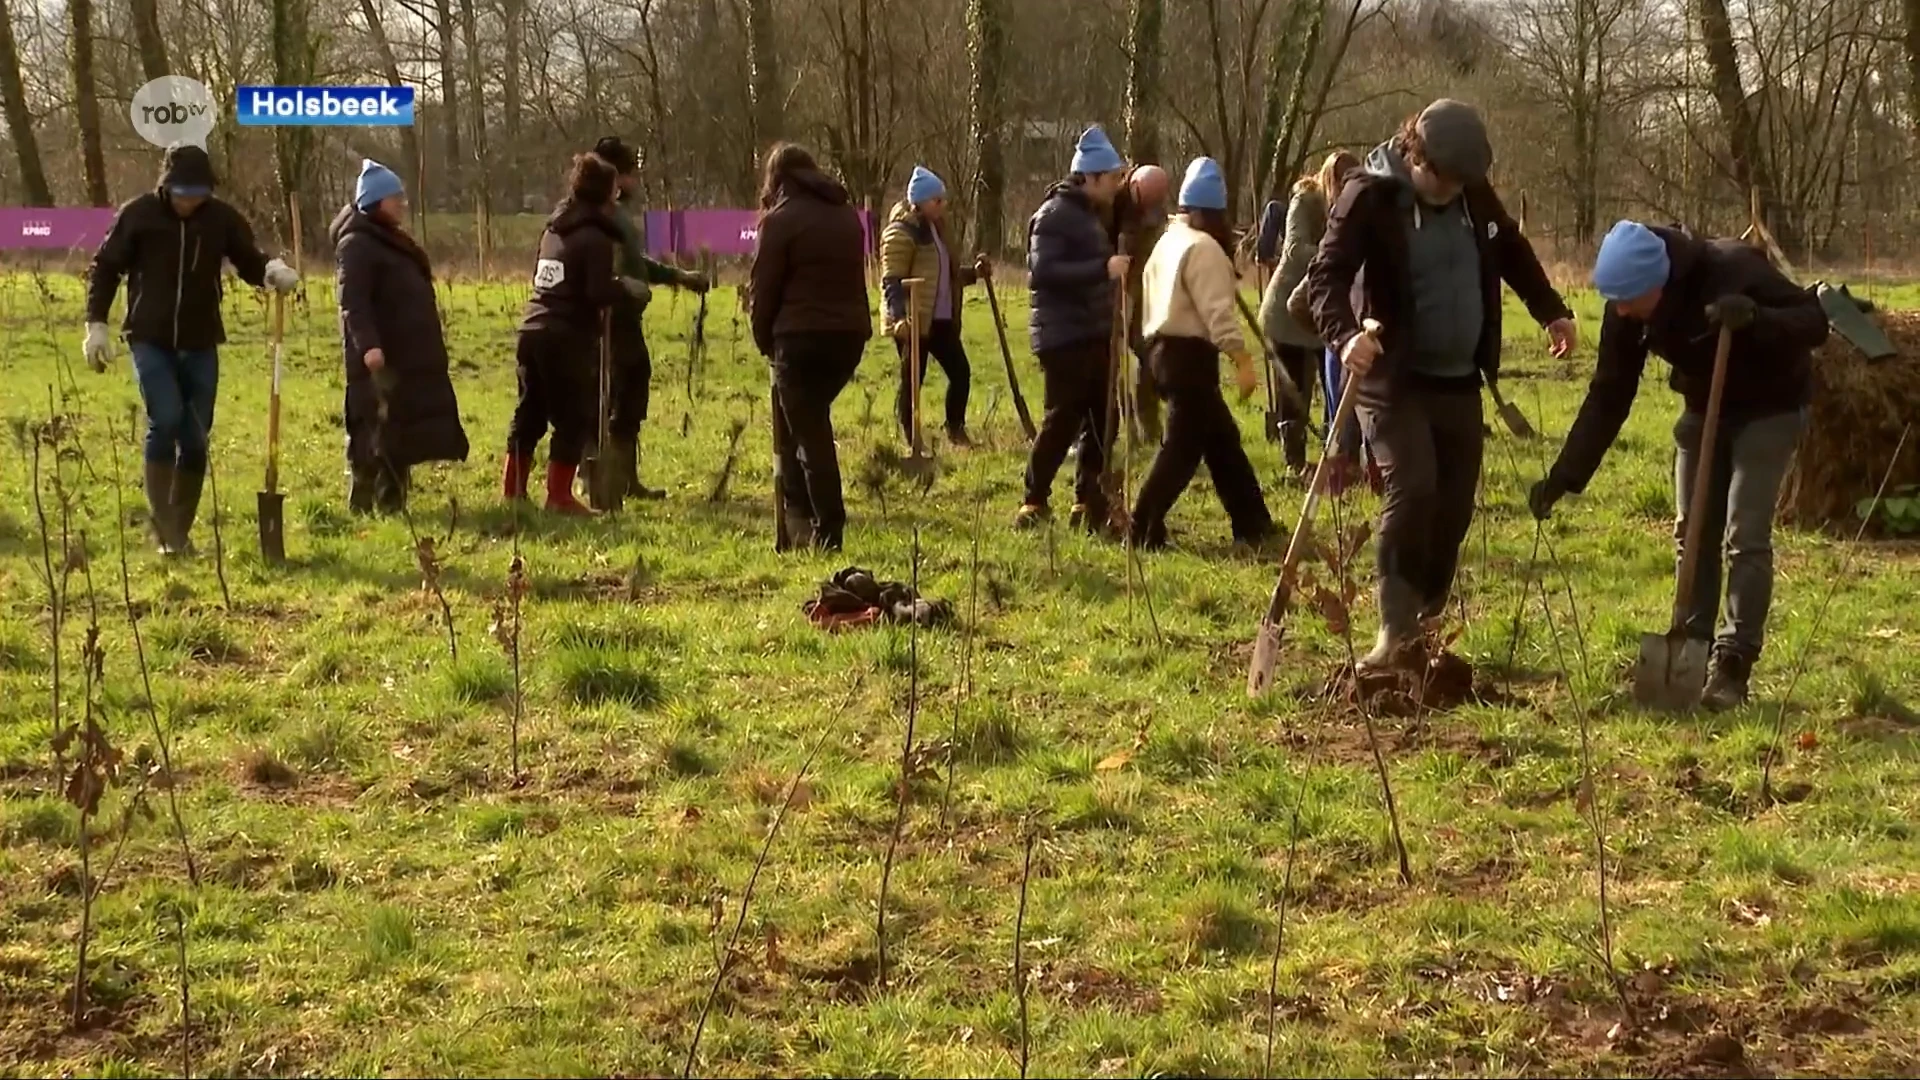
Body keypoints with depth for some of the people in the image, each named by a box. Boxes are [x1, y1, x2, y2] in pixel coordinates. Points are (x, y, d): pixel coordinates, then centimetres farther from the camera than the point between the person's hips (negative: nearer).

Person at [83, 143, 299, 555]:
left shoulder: (223, 218, -3)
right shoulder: (138, 214, -7)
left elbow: (249, 262, 5)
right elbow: (105, 269, 2)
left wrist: (272, 270, -18)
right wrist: (96, 325, -2)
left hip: (200, 343, 3)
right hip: (150, 340, -3)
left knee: (195, 437, 4)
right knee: (165, 420, -18)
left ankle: (181, 529, 17)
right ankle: (163, 528, -10)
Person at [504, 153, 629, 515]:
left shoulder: (553, 229, 15)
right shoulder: (596, 238, -9)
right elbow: (600, 293, -17)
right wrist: (625, 286, 2)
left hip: (532, 331, 8)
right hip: (569, 337, -8)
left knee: (529, 415, 15)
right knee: (574, 418, 1)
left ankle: (513, 492, 19)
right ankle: (559, 497, 1)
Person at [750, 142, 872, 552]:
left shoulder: (780, 219, -5)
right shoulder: (848, 216, 16)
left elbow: (764, 289, -4)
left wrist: (766, 342, 9)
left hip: (802, 336, -7)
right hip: (851, 333, 7)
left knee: (809, 432, -1)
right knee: (810, 423, 19)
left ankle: (828, 533, -3)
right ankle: (799, 521, 15)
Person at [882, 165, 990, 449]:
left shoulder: (935, 228, 16)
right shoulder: (900, 233, -12)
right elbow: (892, 281, -19)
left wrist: (973, 273, 12)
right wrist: (900, 317, -31)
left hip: (941, 319, 9)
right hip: (913, 321, -9)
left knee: (960, 372, 7)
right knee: (912, 380, -1)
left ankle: (956, 430, 21)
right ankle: (911, 441, 8)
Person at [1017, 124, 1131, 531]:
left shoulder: (1091, 213, 18)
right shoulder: (1055, 215, -13)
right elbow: (1043, 271, -24)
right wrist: (1103, 268, -28)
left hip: (1094, 334, 9)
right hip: (1063, 336, -9)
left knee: (1102, 420, 9)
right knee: (1063, 419, -9)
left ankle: (1089, 500, 15)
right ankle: (1034, 502, -2)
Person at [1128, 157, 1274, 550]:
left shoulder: (1166, 242, 17)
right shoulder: (1203, 247, -13)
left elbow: (1153, 301, 21)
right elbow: (1217, 310, -21)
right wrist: (1242, 357, -23)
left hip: (1164, 348, 10)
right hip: (1190, 353, -10)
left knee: (1222, 437, 14)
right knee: (1183, 444, -7)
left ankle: (1252, 523, 18)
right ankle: (1144, 529, -9)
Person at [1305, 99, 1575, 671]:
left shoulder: (1473, 194, 3)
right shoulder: (1371, 196, -15)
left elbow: (1513, 254, 21)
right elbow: (1326, 275, -24)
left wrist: (1551, 310, 14)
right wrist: (1345, 334, -42)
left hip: (1459, 379, 6)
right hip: (1394, 377, -6)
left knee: (1454, 503, 6)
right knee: (1413, 486, -21)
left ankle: (1427, 625, 21)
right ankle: (1395, 631, -15)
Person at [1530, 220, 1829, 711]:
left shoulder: (1735, 271, -34)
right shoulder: (1628, 311, -17)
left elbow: (1814, 322, -28)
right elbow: (1608, 395, -12)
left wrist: (1755, 318, -49)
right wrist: (1565, 475, -18)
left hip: (1768, 408, -5)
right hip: (1705, 408, 6)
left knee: (1744, 536, -11)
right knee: (1692, 532, 5)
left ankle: (1733, 667, -8)